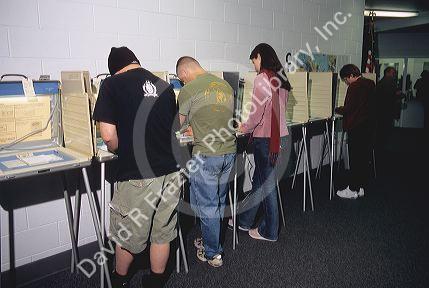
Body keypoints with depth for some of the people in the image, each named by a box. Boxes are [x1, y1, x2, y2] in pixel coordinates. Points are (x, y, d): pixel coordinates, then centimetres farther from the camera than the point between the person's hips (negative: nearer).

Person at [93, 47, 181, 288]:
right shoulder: (164, 85, 8)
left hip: (138, 176, -4)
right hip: (171, 171, 4)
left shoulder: (112, 84, -5)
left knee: (127, 233, 19)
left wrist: (122, 151, 8)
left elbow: (108, 136, -11)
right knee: (162, 234, 18)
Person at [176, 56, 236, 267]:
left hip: (206, 155, -6)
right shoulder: (226, 85, 9)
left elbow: (179, 124, 0)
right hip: (229, 151, 7)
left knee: (207, 205, 8)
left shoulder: (188, 90, -10)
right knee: (219, 202, 19)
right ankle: (211, 241, 38)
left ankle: (212, 254, 21)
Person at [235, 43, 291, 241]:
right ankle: (244, 220, 34)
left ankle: (269, 231, 20)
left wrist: (245, 128, 4)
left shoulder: (262, 79, -14)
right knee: (259, 180, 17)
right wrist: (251, 127, 18)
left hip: (266, 138, -8)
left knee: (266, 183, 4)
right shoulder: (281, 78, 12)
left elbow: (257, 113, -15)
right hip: (280, 135, 8)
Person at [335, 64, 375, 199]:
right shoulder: (371, 84, 10)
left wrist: (336, 109, 0)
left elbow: (347, 109, -19)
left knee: (355, 158, -1)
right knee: (364, 157, 12)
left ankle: (353, 189, 7)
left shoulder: (354, 87, -16)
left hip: (356, 128, -8)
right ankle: (361, 187, 21)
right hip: (368, 126, 8)